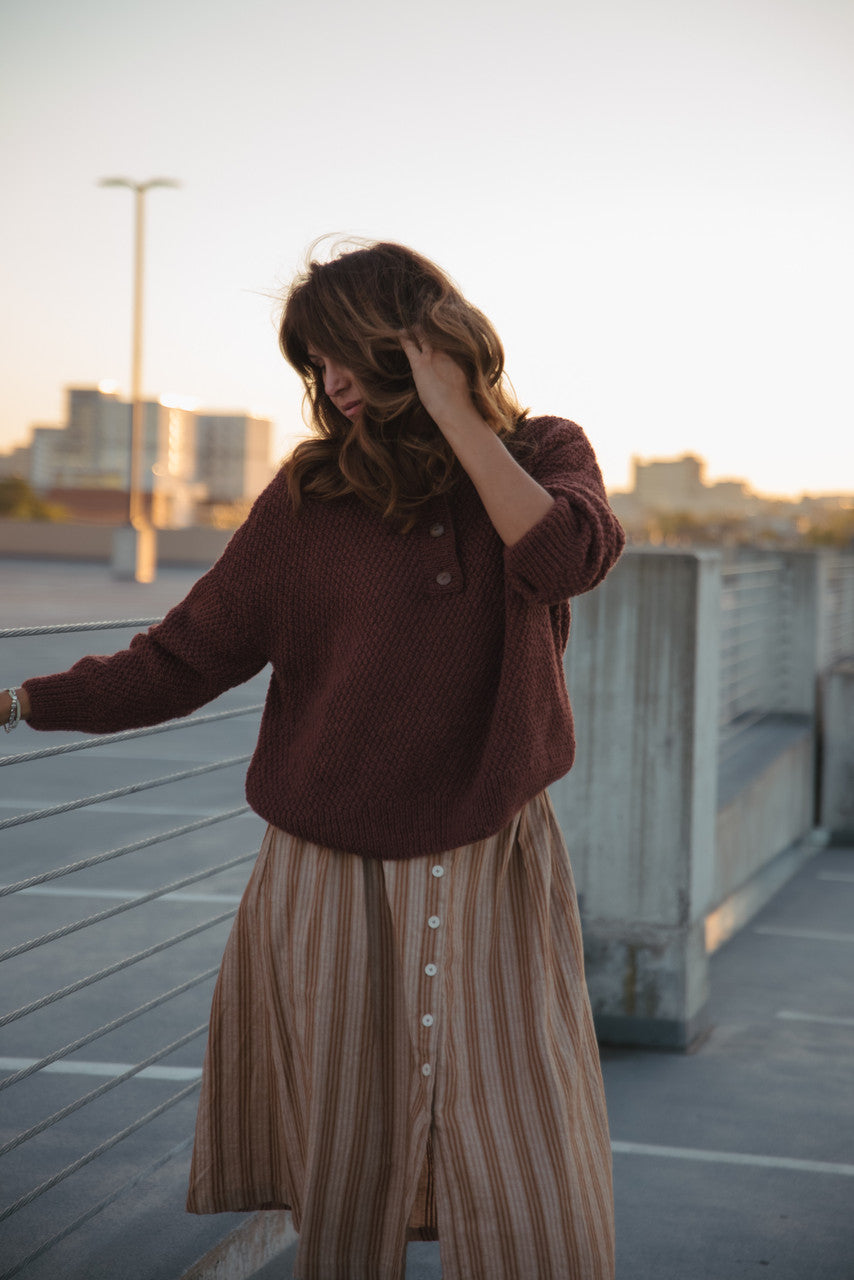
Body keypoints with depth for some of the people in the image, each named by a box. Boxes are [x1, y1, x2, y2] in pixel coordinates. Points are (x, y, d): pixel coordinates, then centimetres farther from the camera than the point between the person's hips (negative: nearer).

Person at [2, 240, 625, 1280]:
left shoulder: (544, 454, 4)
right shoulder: (309, 496, 2)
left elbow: (567, 554, -20)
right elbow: (183, 660, 0)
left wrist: (453, 415, -16)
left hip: (492, 879, 0)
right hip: (330, 883, 0)